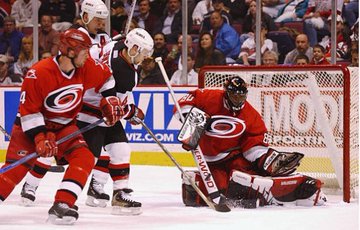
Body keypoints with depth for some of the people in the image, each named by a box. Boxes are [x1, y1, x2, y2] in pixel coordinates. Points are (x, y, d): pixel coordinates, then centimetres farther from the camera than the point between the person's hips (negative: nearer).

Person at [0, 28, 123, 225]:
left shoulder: (87, 67, -13)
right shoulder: (39, 73, -29)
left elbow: (105, 77, 11)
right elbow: (28, 109, -23)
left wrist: (109, 99, 4)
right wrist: (40, 137, -28)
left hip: (64, 125, 5)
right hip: (31, 125, -5)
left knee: (84, 158, -16)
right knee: (17, 166, -16)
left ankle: (61, 207, -20)